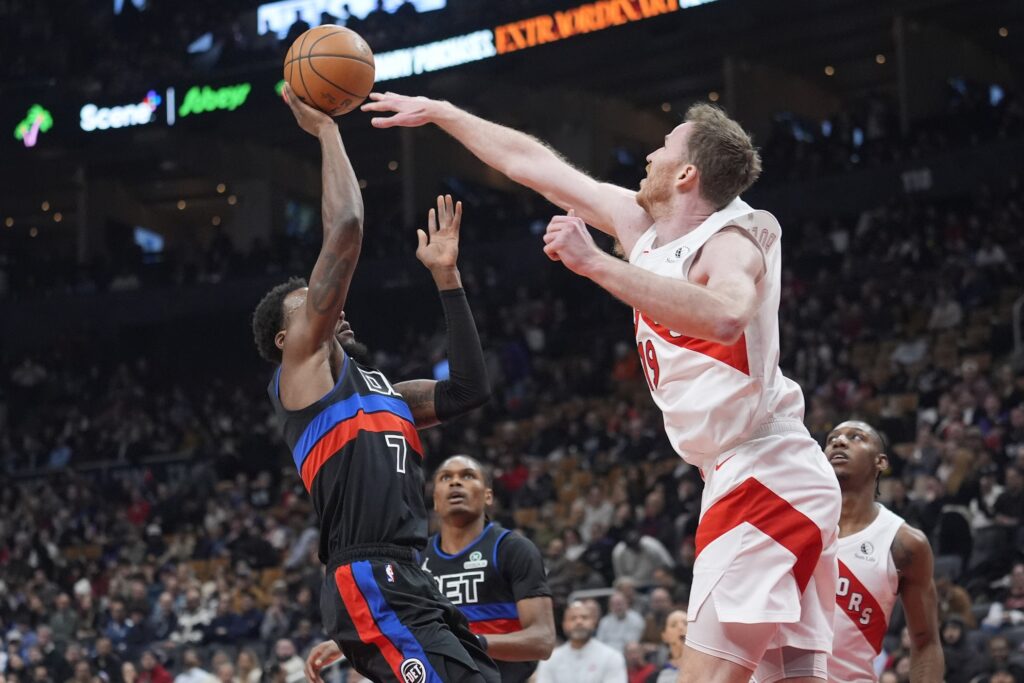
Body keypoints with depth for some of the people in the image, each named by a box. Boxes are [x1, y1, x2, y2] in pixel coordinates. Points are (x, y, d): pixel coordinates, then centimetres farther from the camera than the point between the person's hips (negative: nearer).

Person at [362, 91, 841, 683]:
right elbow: (534, 165, 20)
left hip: (765, 477, -9)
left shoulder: (733, 243, -13)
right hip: (746, 479, 9)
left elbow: (723, 317, -38)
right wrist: (438, 112, 28)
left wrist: (594, 263, -35)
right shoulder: (644, 225, 11)